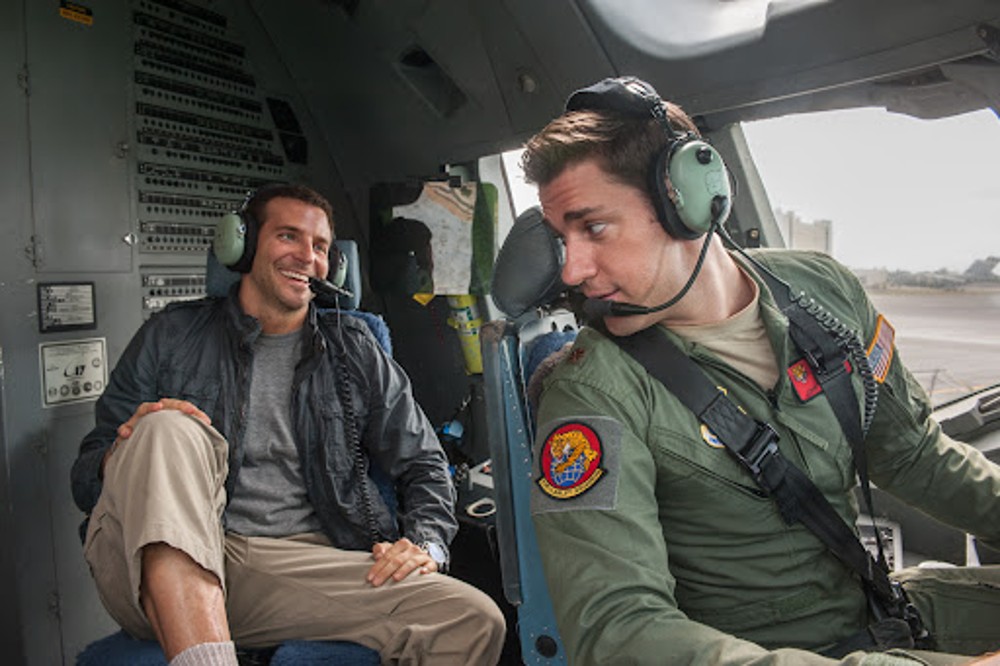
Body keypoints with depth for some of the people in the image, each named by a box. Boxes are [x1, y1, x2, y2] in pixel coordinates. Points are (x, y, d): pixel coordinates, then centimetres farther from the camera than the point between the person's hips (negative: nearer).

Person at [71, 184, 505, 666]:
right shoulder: (173, 336, 13)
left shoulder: (353, 351, 16)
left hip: (299, 564, 1)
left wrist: (426, 544, -3)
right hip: (156, 574, 0)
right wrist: (121, 458, -14)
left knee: (475, 621, -20)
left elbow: (422, 463, 17)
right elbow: (87, 476, 11)